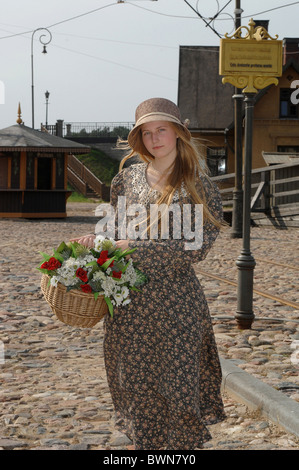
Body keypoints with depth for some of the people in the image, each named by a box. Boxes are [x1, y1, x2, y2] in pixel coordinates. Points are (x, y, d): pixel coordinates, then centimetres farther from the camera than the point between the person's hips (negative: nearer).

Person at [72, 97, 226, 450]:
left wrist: (134, 248, -17)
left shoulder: (198, 186, -5)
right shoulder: (128, 177, 7)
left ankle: (183, 445, 21)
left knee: (177, 386, 2)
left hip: (175, 302, -4)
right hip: (127, 301, 4)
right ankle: (143, 443, 27)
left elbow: (195, 248, -14)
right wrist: (94, 240, -2)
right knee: (135, 385, 11)